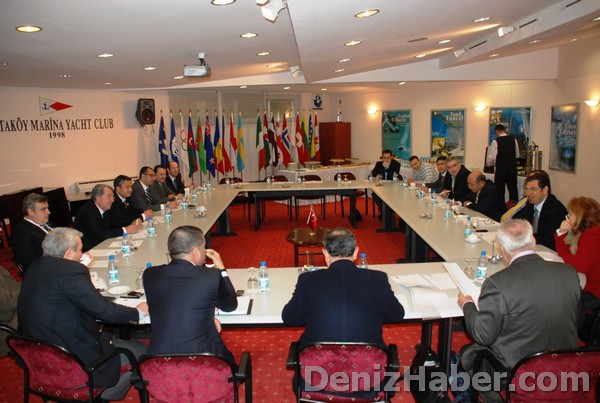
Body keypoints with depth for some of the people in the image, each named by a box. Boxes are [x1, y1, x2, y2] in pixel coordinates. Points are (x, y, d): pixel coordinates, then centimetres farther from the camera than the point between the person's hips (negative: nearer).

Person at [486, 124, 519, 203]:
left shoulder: (496, 141, -8)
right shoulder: (513, 140, 5)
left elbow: (492, 157, -9)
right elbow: (517, 155, 12)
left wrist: (488, 164, 10)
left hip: (501, 169, -4)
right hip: (513, 168, 4)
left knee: (500, 190, 3)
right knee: (513, 189, 10)